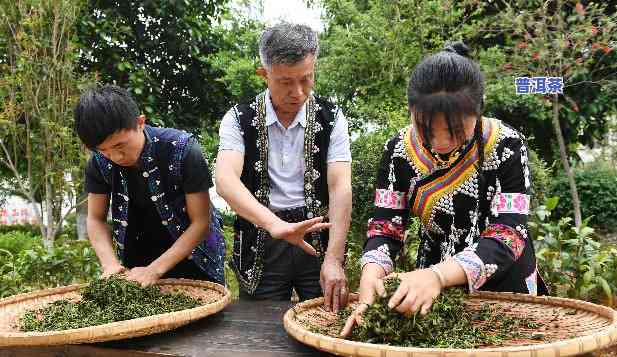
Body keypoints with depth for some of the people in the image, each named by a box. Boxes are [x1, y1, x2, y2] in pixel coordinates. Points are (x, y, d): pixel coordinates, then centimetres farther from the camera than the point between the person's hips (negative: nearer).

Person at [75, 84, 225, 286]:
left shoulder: (182, 150, -26)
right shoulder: (99, 161, -13)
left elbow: (201, 222, -22)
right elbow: (96, 219, -3)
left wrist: (155, 270, -27)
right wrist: (110, 264, -20)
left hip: (193, 261, -3)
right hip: (136, 261, 3)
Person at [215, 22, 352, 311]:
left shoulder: (331, 119, -2)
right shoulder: (239, 119, -4)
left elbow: (340, 188, -11)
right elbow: (225, 180, -20)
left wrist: (334, 259, -25)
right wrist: (275, 224, -37)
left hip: (318, 239, 1)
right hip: (261, 242, 0)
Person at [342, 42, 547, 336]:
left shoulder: (506, 146, -22)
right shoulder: (400, 150, -15)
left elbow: (508, 236, -28)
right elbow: (385, 227, -14)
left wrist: (437, 275, -44)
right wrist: (371, 275, -36)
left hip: (503, 286, -2)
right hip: (434, 288, 2)